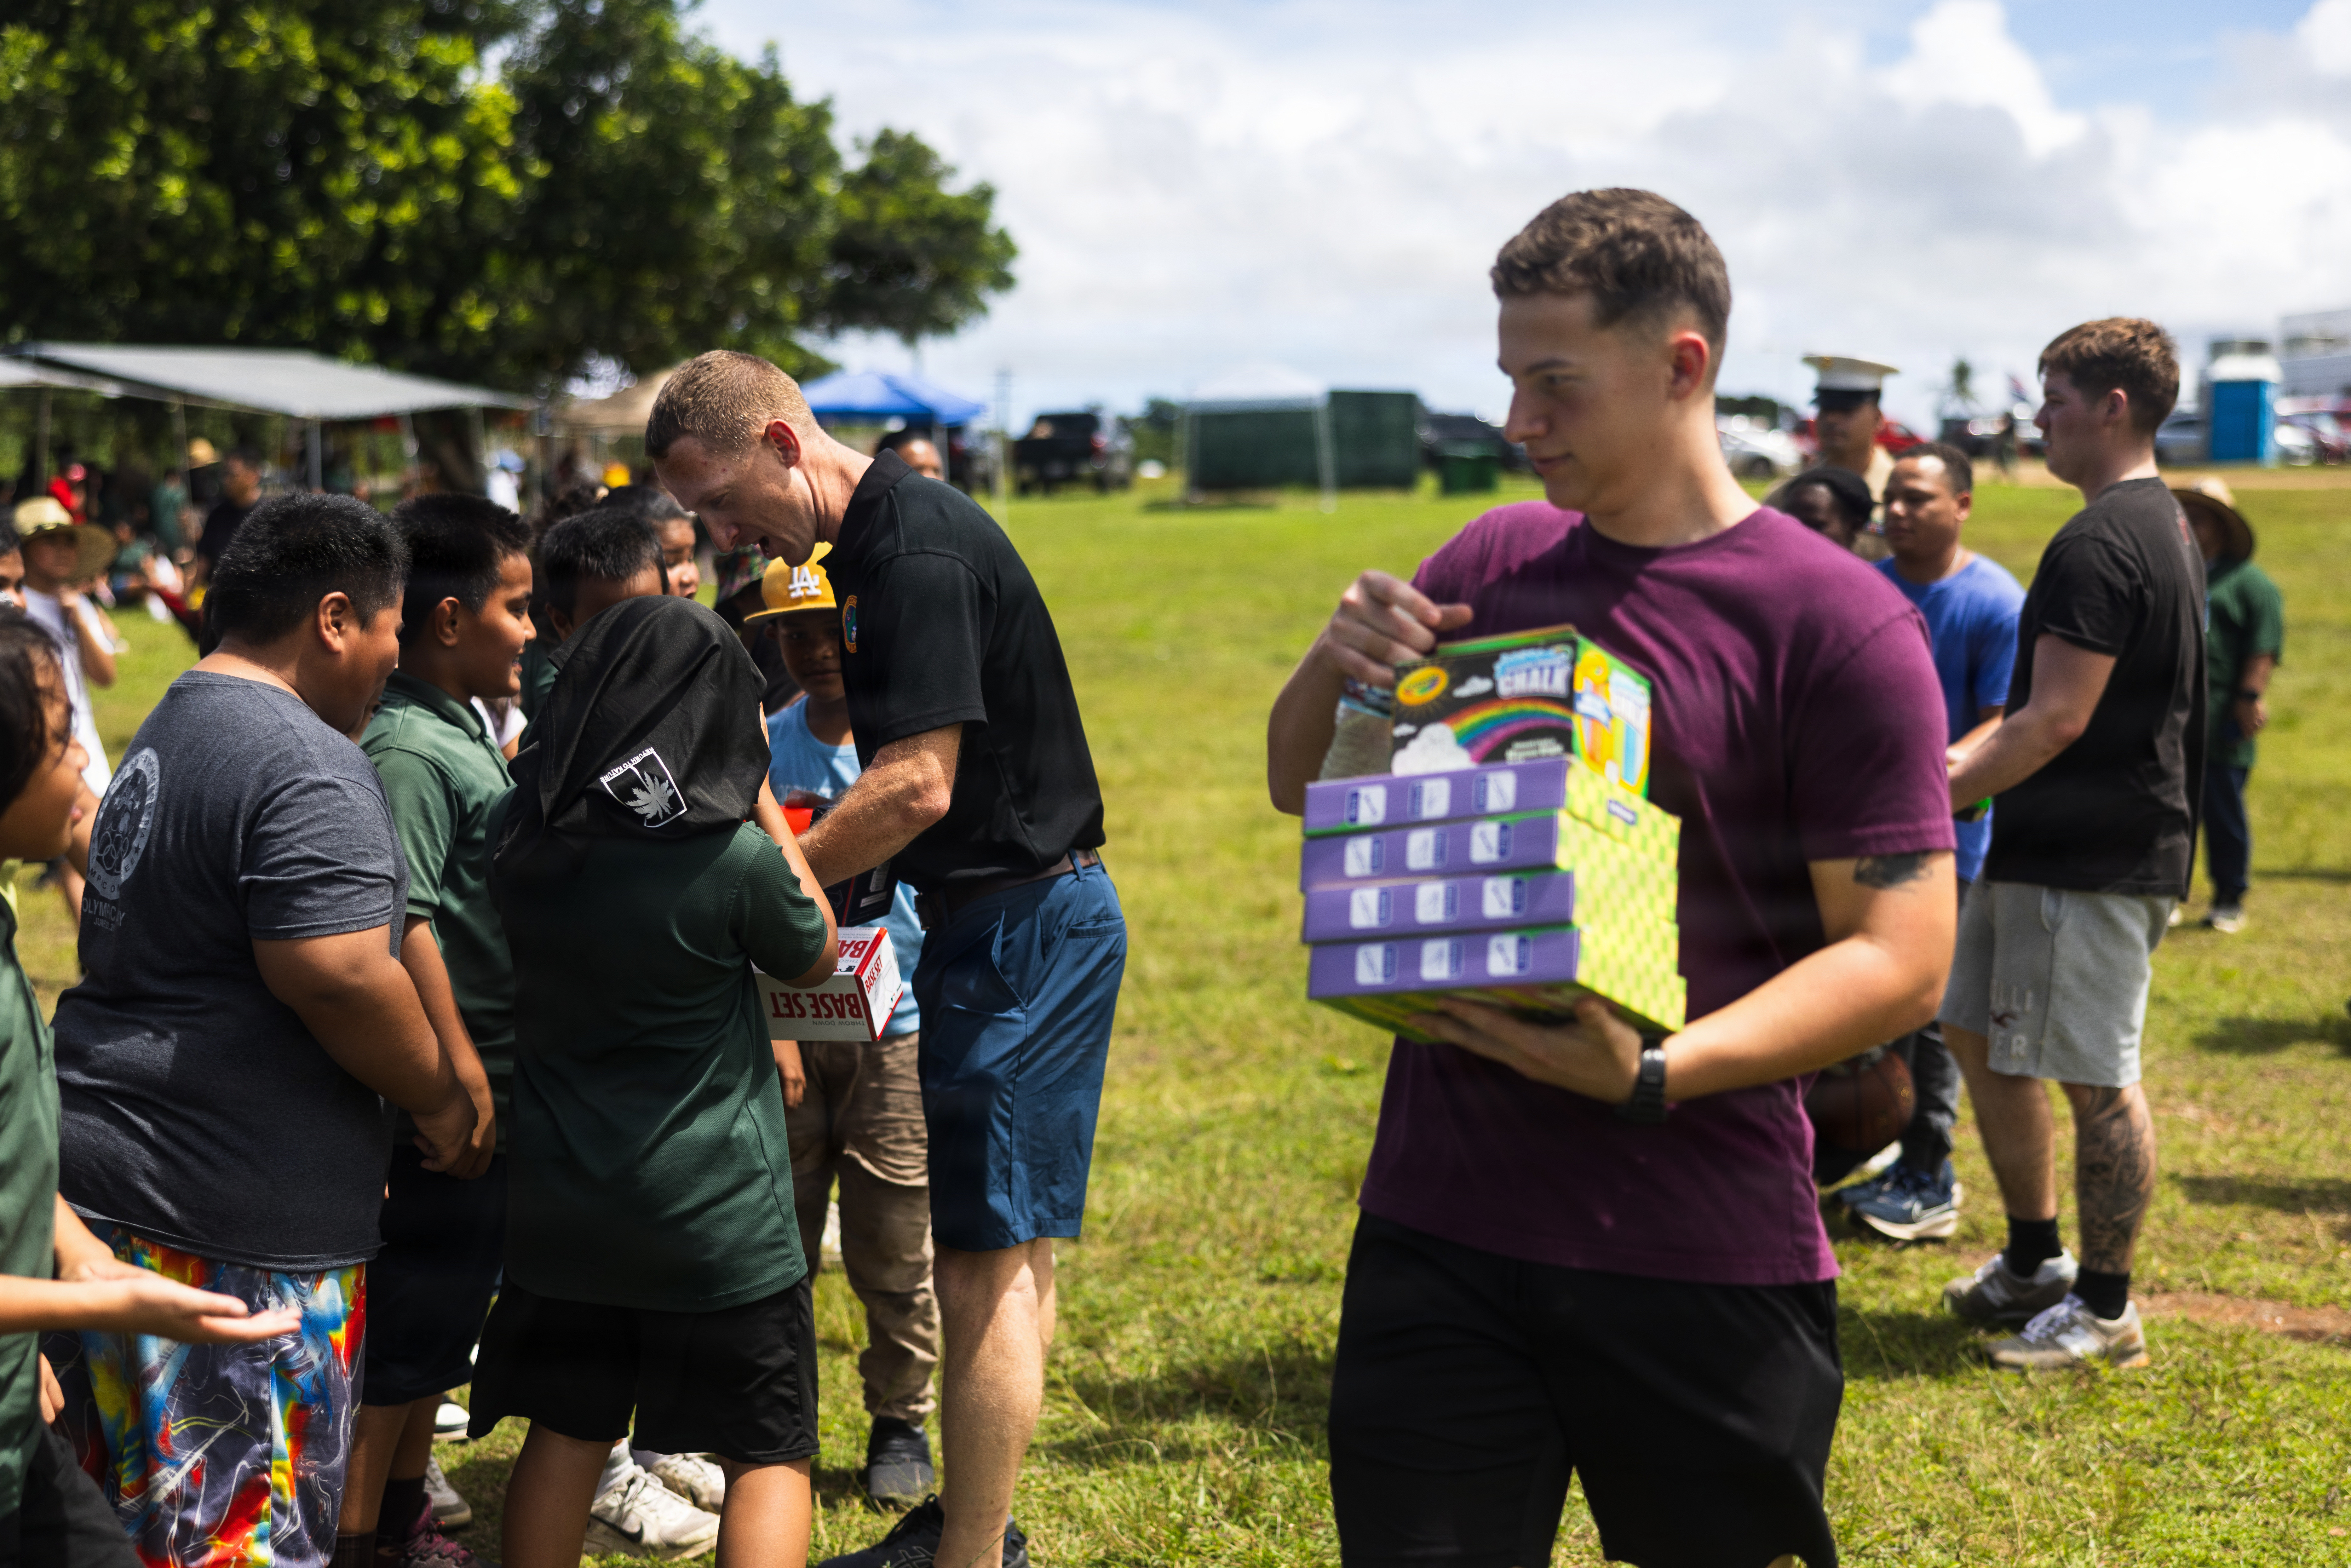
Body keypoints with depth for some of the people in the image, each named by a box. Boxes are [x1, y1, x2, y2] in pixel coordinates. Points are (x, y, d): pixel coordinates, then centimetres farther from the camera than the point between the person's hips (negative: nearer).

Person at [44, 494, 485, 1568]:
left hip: (96, 1168, 10)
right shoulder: (307, 765, -15)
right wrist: (443, 1104, -8)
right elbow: (339, 976, -24)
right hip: (238, 1227, -10)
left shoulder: (163, 735, 18)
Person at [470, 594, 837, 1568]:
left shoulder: (525, 831, -7)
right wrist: (761, 794, 1)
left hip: (560, 1192, 5)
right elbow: (815, 959, -1)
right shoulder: (734, 859, -20)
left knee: (566, 1432, 17)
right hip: (714, 1211, -5)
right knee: (768, 1453, 7)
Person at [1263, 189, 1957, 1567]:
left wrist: (1656, 1075, -24)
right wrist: (1334, 667, -4)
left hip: (1706, 1263, -3)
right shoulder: (1494, 562, 8)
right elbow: (1302, 788, 18)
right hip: (1439, 1227, 4)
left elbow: (1903, 963, -12)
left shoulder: (1840, 625, -8)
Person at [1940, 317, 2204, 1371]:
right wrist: (1961, 761, 21)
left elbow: (2056, 721, -23)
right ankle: (2034, 1264, 26)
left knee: (2096, 1077, -2)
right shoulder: (2164, 525, 15)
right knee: (1978, 1032, 17)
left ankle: (2107, 1310, 9)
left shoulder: (2098, 545, -19)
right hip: (2056, 846, 11)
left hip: (2093, 858, -11)